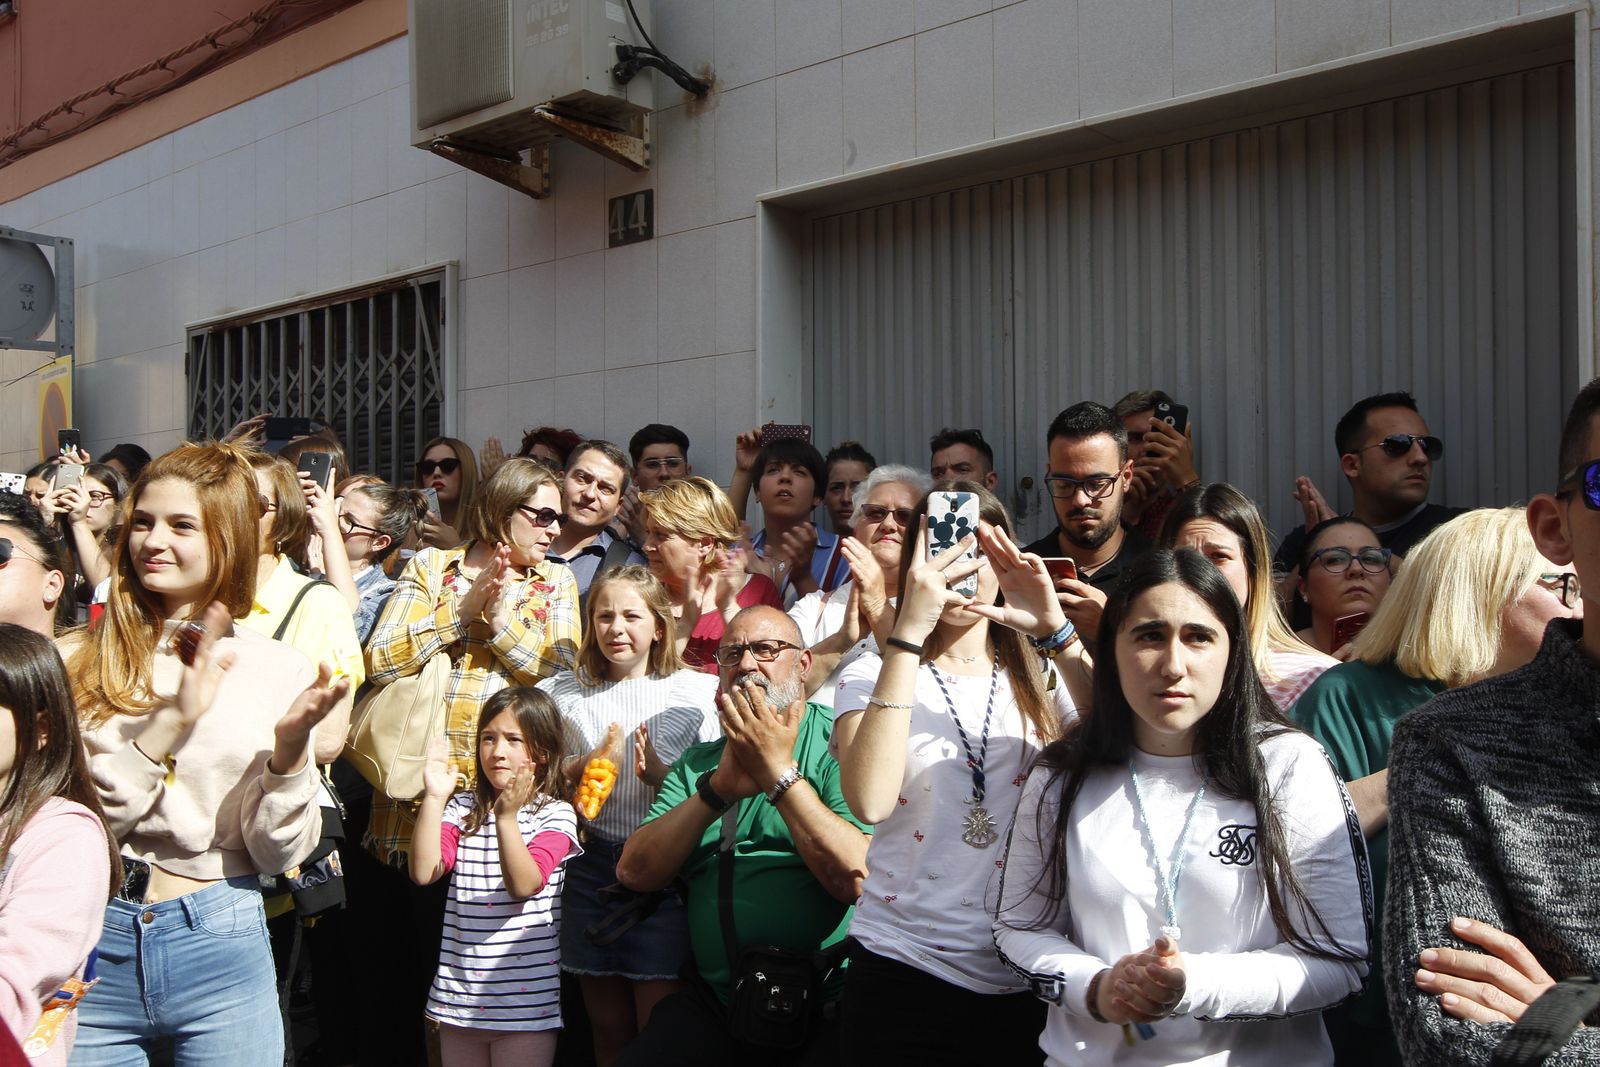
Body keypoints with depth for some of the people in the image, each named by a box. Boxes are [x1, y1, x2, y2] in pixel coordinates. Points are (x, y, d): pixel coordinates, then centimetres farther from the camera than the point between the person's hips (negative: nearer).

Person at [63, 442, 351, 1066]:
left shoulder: (279, 669, -3)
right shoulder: (78, 662, -2)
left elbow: (280, 853, -2)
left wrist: (290, 748, -19)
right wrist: (172, 721, -19)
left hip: (218, 947, 0)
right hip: (91, 939, 0)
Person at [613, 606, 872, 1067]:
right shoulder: (698, 762, 14)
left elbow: (857, 879, -17)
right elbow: (634, 873, 1)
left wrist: (777, 770, -15)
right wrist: (719, 788, -11)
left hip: (826, 1006, -4)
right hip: (714, 1000, 4)